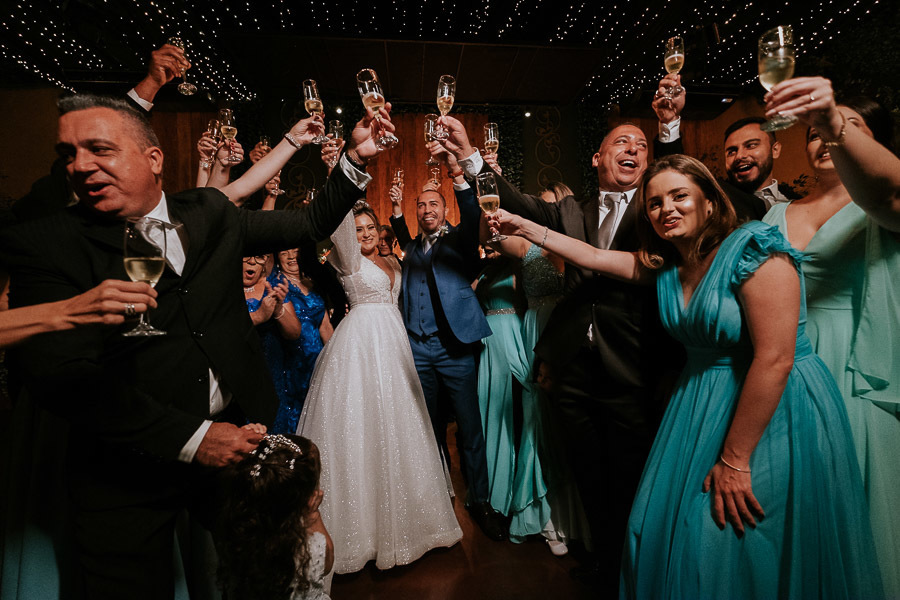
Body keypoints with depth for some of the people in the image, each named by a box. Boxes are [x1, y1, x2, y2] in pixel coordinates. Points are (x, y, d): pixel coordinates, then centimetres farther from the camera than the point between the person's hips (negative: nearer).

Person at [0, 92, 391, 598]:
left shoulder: (210, 213, 1)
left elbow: (312, 224, 8)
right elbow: (58, 374, -19)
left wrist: (356, 158, -4)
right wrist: (189, 436, -21)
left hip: (236, 431, 4)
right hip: (131, 471, -3)